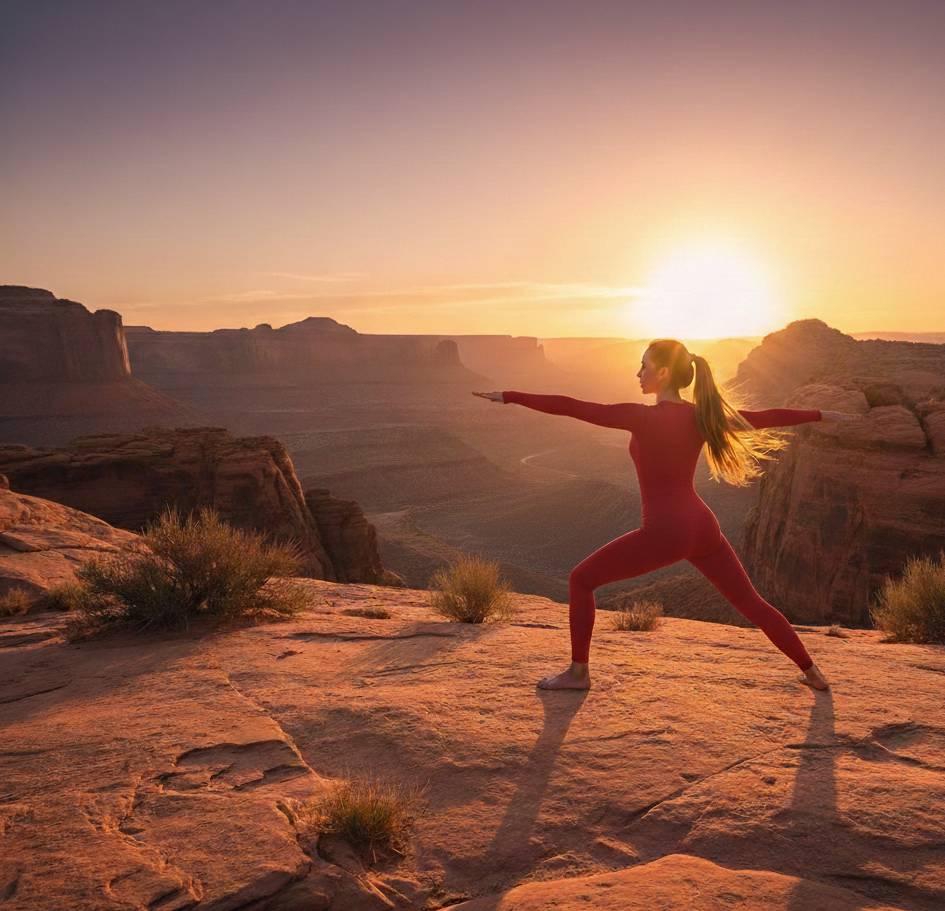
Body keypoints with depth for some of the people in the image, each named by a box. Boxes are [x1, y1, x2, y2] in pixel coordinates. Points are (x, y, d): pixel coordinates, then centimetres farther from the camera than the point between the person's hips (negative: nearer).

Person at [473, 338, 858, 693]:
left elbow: (572, 408, -16)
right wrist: (819, 415, 30)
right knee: (750, 602, 24)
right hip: (703, 527, 7)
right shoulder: (703, 415, 4)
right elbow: (764, 417, 15)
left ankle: (578, 672, 11)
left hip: (663, 533, -6)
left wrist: (510, 396, -12)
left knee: (581, 579, 8)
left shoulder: (643, 417, -14)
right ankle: (811, 671, 31)